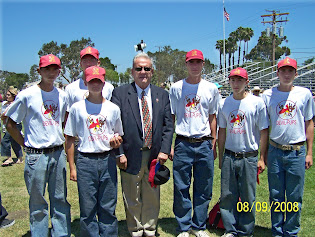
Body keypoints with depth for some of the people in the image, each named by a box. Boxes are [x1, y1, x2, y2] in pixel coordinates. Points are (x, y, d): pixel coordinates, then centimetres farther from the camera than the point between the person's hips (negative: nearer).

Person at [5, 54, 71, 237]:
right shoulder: (27, 95, -6)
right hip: (36, 155, -4)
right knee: (37, 201, 8)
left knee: (60, 199, 13)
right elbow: (10, 124, 0)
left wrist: (62, 142, 11)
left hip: (58, 154, 4)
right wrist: (26, 144, -2)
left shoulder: (62, 95, 6)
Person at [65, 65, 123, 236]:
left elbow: (118, 134, 18)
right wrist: (72, 167, 1)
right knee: (87, 207, 6)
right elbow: (70, 139, 4)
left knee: (108, 206, 9)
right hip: (85, 161, -1)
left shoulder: (113, 108, 7)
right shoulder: (77, 108, 2)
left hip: (108, 160, 2)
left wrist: (116, 140, -7)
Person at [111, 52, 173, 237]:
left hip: (155, 155, 3)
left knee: (152, 197, 15)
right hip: (131, 155, -2)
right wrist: (120, 153, -10)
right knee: (132, 198, 11)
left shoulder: (162, 95, 7)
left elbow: (168, 126, 6)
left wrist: (164, 150, -5)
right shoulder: (120, 93, -1)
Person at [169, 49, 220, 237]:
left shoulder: (211, 88, 8)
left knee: (204, 189, 8)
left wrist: (214, 144, 8)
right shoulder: (176, 88, 3)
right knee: (181, 189, 4)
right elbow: (170, 118, 6)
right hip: (183, 144, -1)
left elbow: (212, 117, 12)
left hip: (204, 144, 2)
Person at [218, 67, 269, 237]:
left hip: (249, 157, -3)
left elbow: (264, 132, -2)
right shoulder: (224, 104, 6)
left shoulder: (257, 102, -4)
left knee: (247, 197, 6)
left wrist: (262, 158, -4)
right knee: (227, 195, 7)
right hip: (229, 156, 3)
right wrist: (221, 157, 11)